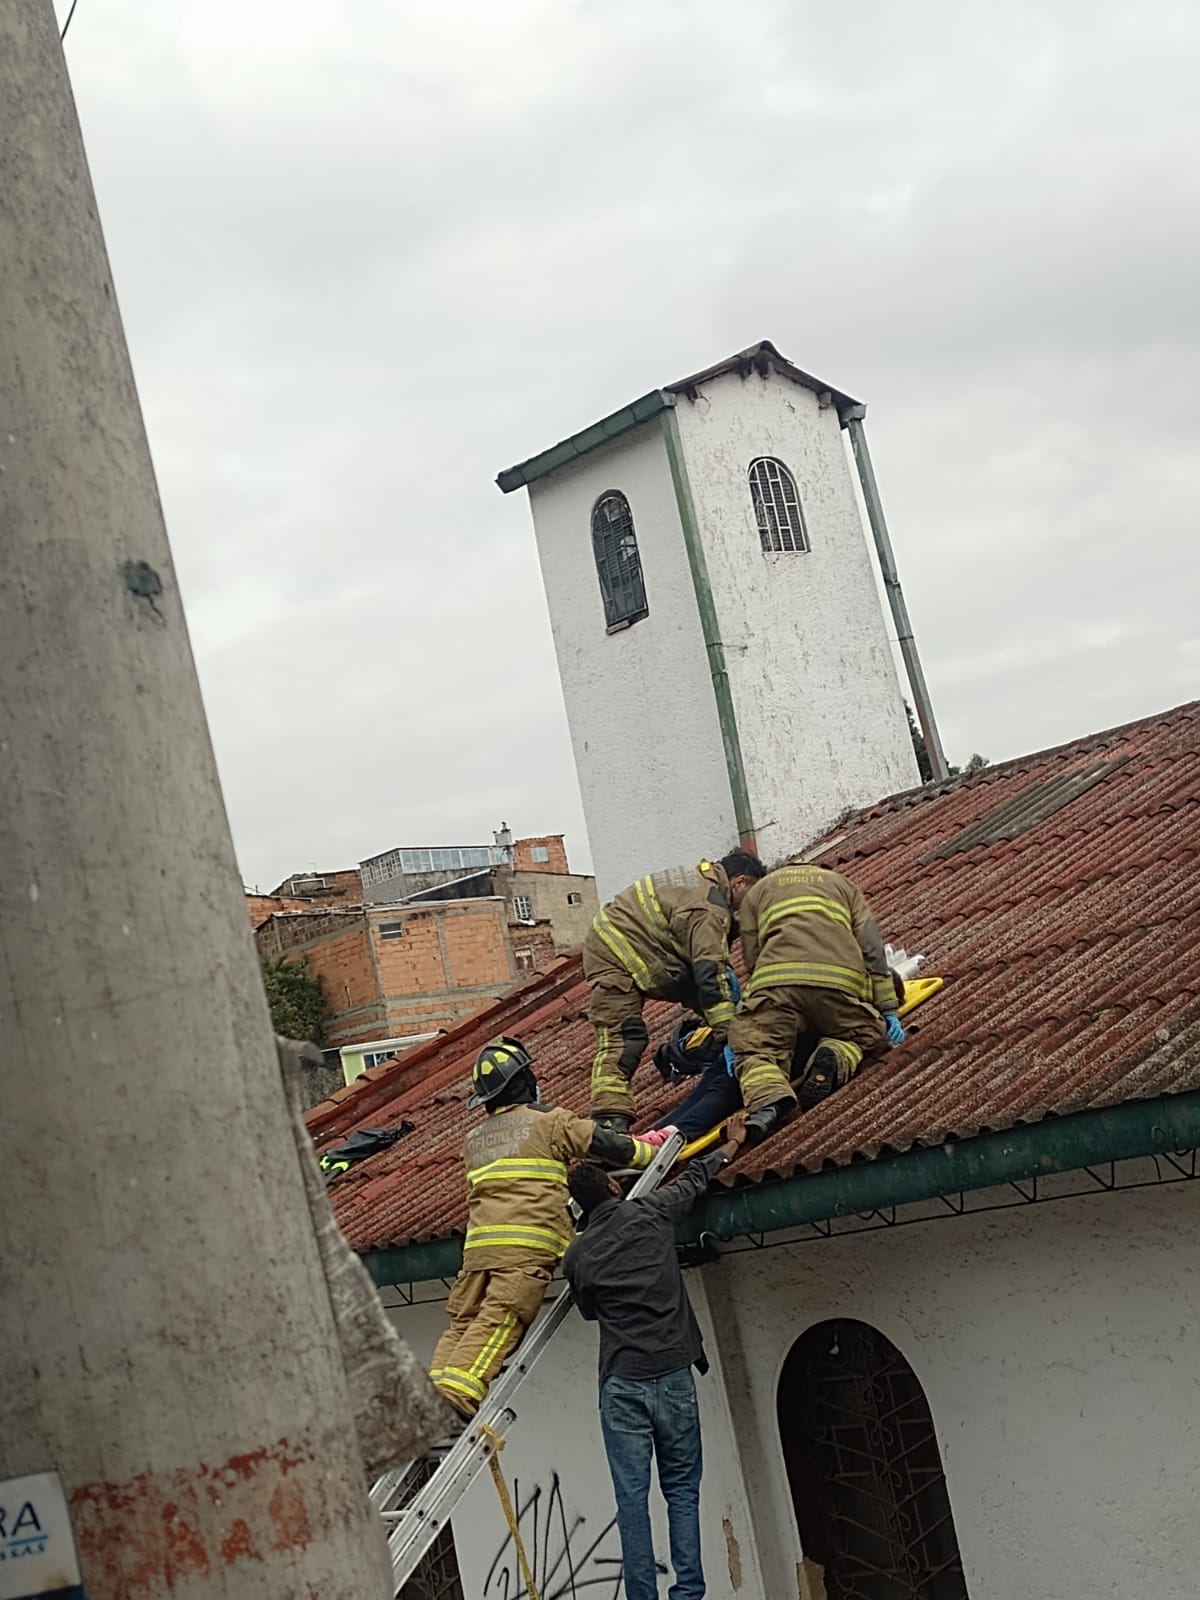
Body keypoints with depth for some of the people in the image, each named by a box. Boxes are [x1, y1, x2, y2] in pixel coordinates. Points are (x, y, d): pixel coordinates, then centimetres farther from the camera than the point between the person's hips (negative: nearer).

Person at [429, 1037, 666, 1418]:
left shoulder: (473, 1140, 25)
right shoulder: (550, 1122, 8)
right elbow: (609, 1146, 11)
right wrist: (652, 1146, 29)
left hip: (478, 1243, 6)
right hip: (527, 1243, -5)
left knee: (464, 1322, 6)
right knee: (501, 1320, -15)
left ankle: (436, 1383, -10)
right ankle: (457, 1389, -29)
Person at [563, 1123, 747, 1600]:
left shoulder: (577, 1256, 6)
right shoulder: (649, 1213, 3)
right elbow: (695, 1178, 21)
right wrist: (730, 1145, 39)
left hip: (620, 1384, 0)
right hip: (672, 1374, 0)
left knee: (632, 1499, 1)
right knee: (682, 1490, 8)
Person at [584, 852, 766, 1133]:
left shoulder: (700, 878, 10)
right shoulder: (710, 909, -22)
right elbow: (710, 974, -28)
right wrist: (729, 1033, -29)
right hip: (613, 955, -11)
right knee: (622, 1038, -21)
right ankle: (611, 1115, -30)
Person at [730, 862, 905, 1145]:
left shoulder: (755, 892, 34)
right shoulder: (841, 883, 36)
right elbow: (871, 948, 21)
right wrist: (888, 1010, 17)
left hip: (776, 976, -1)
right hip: (840, 978, 1)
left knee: (755, 1050, 6)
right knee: (864, 1034, 23)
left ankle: (767, 1098, -28)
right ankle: (836, 1058, -12)